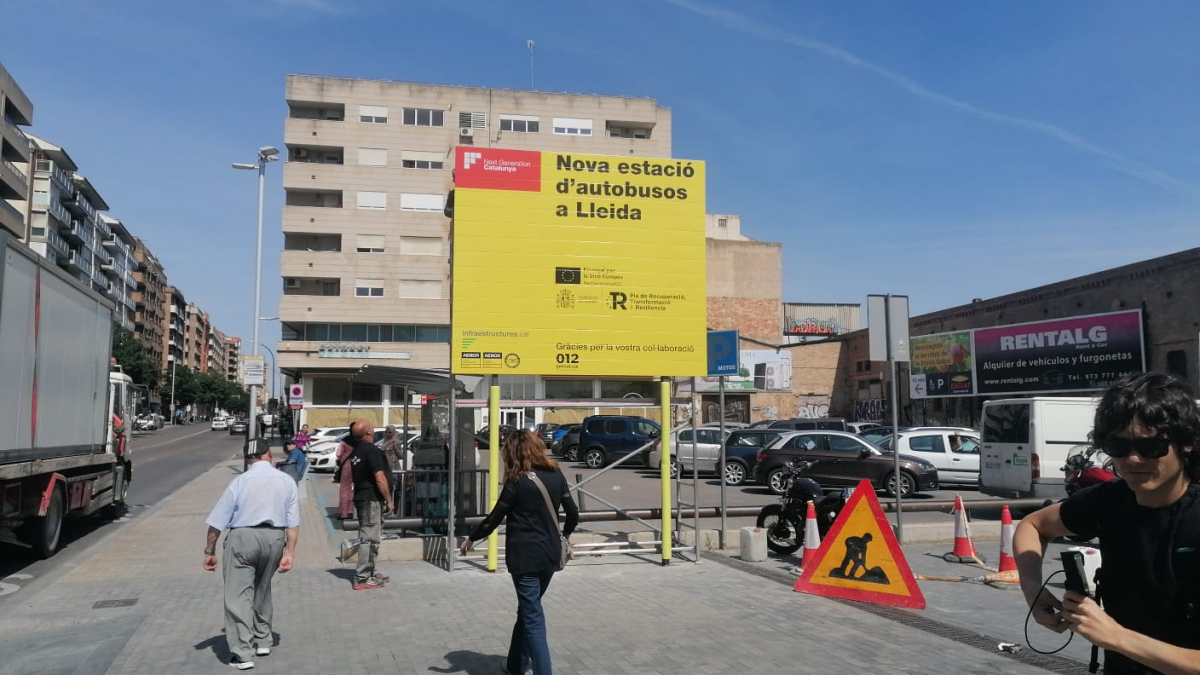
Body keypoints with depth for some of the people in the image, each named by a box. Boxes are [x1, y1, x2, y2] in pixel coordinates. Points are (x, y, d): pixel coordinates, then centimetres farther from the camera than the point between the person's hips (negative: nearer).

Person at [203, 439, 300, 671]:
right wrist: (289, 552, 0)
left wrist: (209, 551, 6)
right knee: (262, 590, 22)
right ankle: (262, 641, 32)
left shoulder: (241, 481, -4)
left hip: (243, 538, -4)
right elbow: (293, 522, -2)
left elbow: (217, 521, -2)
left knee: (238, 595, 1)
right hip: (274, 539, 4)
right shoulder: (286, 481, 2)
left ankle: (243, 653, -2)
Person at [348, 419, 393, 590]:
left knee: (368, 537, 17)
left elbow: (347, 473, 20)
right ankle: (362, 579, -6)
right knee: (369, 538, -7)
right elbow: (380, 479, -21)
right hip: (372, 499, -10)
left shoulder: (356, 451, 12)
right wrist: (389, 500, -14)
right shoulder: (372, 450, -17)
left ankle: (369, 572, 25)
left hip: (361, 498, 10)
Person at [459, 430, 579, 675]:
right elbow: (573, 513, 8)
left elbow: (495, 518, -6)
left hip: (525, 556, -6)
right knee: (528, 610, 21)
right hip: (550, 554, 6)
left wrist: (471, 538, 9)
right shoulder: (555, 474, 4)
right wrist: (564, 534, 28)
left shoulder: (518, 481, -12)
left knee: (533, 617, -2)